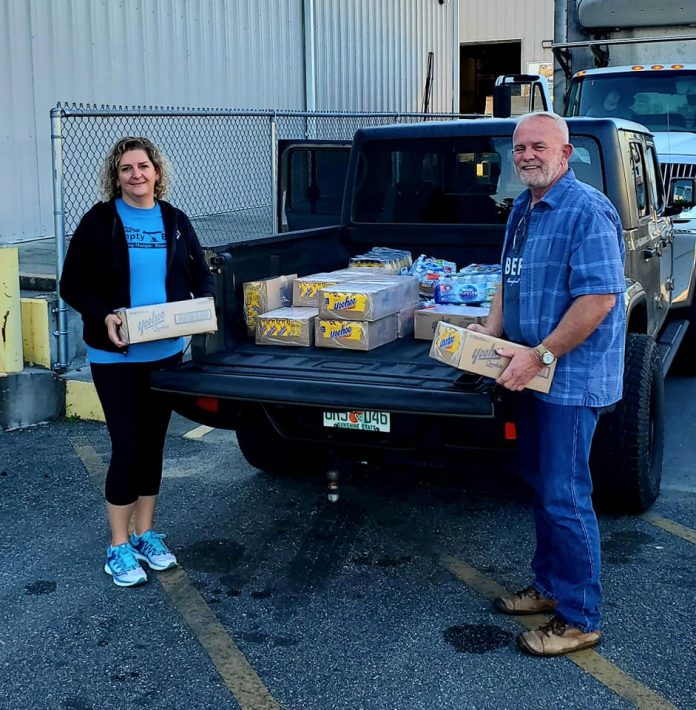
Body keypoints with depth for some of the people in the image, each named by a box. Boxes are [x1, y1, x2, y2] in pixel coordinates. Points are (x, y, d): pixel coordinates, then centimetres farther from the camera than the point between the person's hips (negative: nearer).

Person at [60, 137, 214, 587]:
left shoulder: (175, 221, 6)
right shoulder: (99, 222, -5)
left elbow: (201, 277, 10)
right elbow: (73, 286, -5)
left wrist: (203, 306, -12)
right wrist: (104, 317, -23)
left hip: (168, 351, 4)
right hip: (116, 356, -4)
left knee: (153, 443, 12)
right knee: (127, 447, -4)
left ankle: (146, 534, 27)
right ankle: (119, 547, 11)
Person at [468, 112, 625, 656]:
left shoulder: (587, 210, -17)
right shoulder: (523, 209, 13)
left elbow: (599, 297, -24)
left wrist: (540, 356, -23)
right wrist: (491, 330, 7)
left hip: (572, 377, -9)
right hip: (533, 373, 10)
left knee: (565, 497, -4)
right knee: (540, 485, 18)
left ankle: (580, 620, 8)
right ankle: (549, 587, 33)